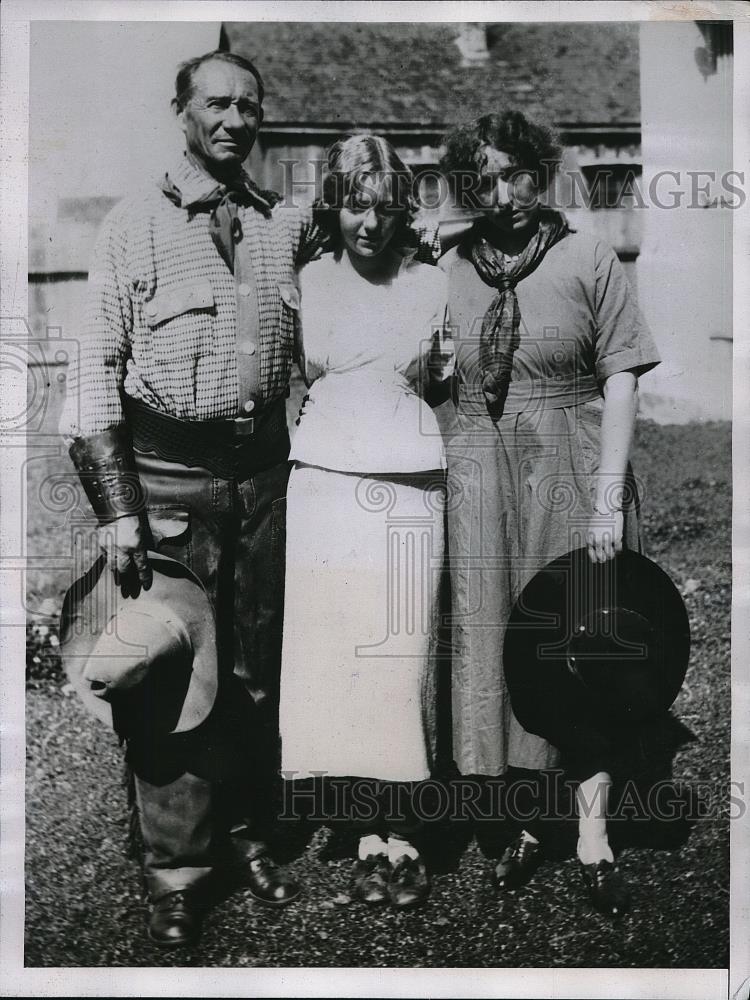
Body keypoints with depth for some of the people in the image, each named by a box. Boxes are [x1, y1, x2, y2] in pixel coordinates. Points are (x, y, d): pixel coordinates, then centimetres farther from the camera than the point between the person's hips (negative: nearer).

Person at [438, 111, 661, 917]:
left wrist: (609, 493, -11)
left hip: (570, 472, -2)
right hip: (479, 477, 3)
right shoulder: (450, 270, 5)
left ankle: (593, 836, 15)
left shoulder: (586, 258, -1)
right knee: (495, 643, 7)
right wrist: (438, 479, 1)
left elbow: (621, 378, -4)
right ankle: (527, 823, 23)